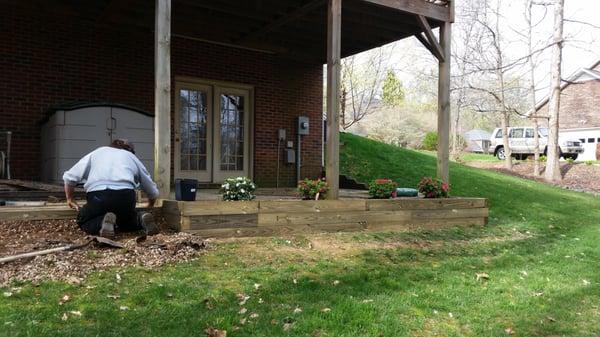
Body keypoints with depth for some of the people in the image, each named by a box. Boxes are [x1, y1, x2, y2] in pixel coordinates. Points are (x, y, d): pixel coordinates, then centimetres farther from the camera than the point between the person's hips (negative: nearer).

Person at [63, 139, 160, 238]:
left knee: (84, 222, 23)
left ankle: (102, 222, -10)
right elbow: (153, 192, 29)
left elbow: (69, 177, 21)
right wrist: (151, 204, 51)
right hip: (126, 194, 2)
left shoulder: (96, 152, 30)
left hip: (98, 195, -2)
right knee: (125, 222, 30)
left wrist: (70, 199, 39)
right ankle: (141, 219, -2)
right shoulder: (132, 157, 30)